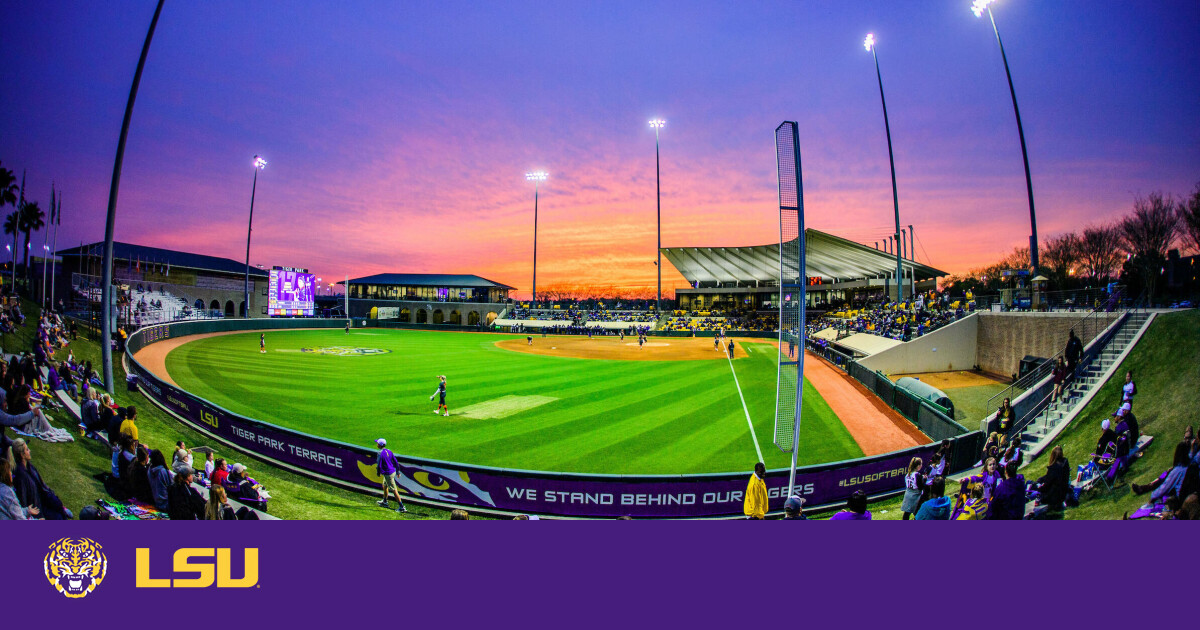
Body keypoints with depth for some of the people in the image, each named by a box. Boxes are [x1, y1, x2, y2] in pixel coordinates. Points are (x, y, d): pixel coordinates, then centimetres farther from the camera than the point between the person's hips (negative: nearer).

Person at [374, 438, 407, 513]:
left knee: (394, 490, -4)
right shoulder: (389, 451, 4)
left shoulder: (380, 453, -20)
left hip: (388, 474, -9)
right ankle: (385, 502, 46)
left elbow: (379, 465, -18)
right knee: (384, 486, 29)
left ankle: (402, 507, -3)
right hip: (393, 471, 9)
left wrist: (378, 473, 0)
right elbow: (395, 461, 10)